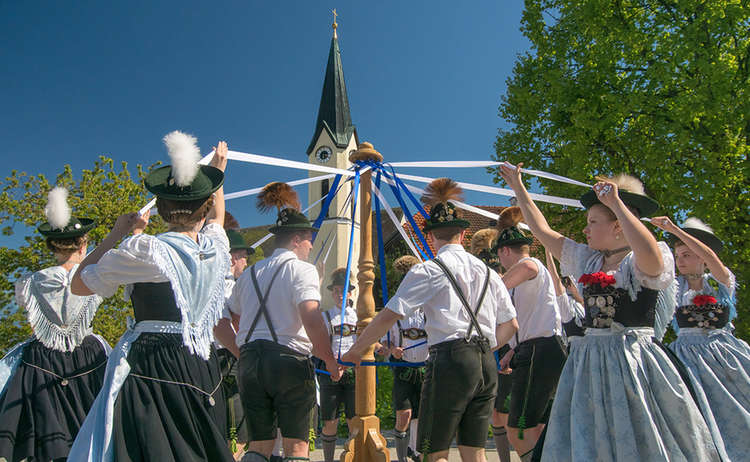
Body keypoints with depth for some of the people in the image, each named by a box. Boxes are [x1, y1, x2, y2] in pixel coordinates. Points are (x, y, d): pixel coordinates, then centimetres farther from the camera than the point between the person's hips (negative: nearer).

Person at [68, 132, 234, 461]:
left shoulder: (143, 250, -11)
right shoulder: (215, 247, 3)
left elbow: (79, 284, 4)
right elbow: (217, 215, 30)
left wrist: (116, 233, 10)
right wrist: (218, 168, 46)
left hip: (150, 362, -5)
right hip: (203, 370, 5)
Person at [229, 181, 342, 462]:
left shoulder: (250, 273, 15)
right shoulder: (301, 269, -5)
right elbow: (311, 318, -18)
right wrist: (331, 362, -11)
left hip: (249, 362, 6)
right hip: (289, 361, -6)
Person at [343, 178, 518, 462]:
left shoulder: (429, 271, -3)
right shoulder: (486, 271, 15)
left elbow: (390, 315, -8)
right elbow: (510, 324, 18)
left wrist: (355, 351, 2)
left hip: (450, 359, -6)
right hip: (486, 364, 6)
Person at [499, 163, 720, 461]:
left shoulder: (643, 261, -7)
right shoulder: (587, 259, 12)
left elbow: (650, 255, -32)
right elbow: (542, 230, 17)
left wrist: (616, 203, -27)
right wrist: (518, 187, 20)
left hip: (633, 358, -6)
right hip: (589, 359, 7)